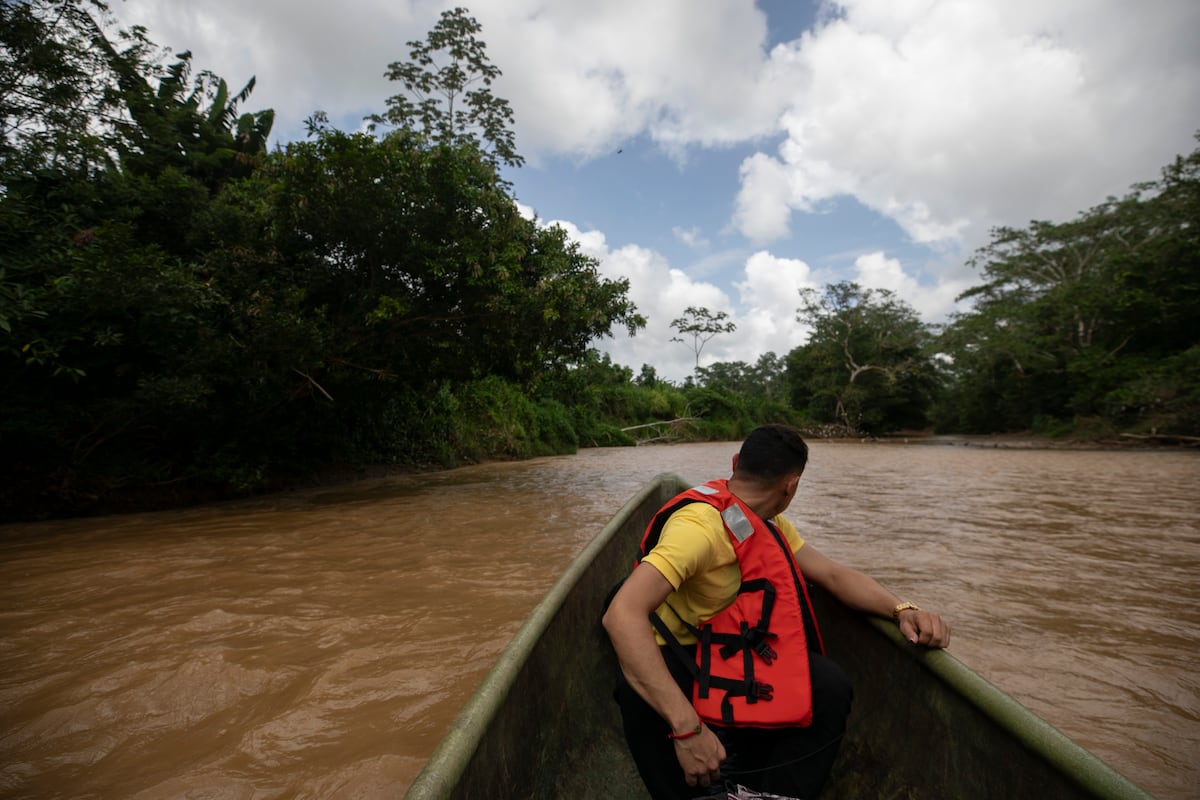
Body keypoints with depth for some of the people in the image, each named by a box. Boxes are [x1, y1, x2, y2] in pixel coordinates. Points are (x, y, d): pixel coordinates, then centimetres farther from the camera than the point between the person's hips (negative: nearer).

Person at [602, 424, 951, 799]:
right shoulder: (701, 525, -29)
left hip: (730, 656, 6)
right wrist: (688, 727, -43)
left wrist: (901, 610, -15)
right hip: (677, 665, -6)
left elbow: (832, 573, 5)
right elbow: (621, 614, -40)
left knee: (829, 686, -20)